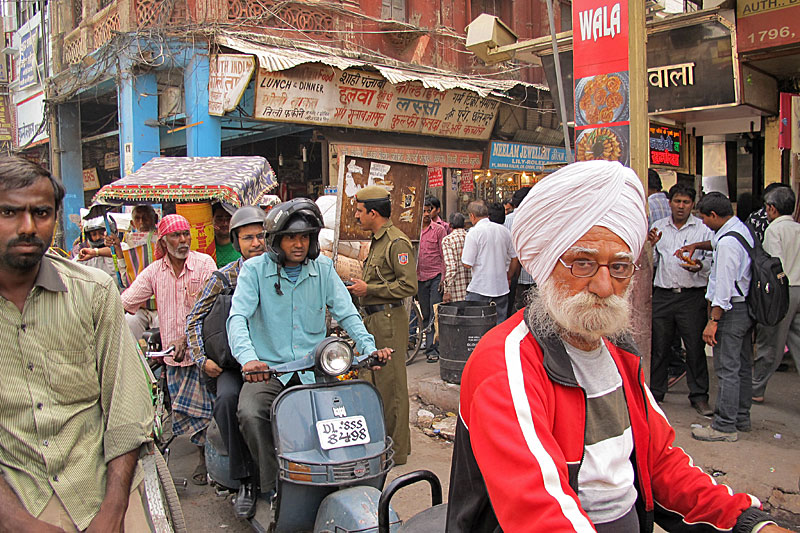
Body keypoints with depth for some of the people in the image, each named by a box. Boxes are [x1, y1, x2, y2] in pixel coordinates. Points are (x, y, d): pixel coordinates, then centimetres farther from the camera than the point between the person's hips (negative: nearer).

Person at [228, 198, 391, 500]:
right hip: (268, 370, -2)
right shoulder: (255, 270, -2)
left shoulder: (323, 269, 7)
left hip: (313, 370, 2)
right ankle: (272, 487, -9)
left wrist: (368, 347, -14)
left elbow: (346, 313, 4)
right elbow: (238, 317, -13)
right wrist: (248, 358, -32)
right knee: (250, 414, -28)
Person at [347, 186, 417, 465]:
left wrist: (369, 289, -18)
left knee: (391, 385, -3)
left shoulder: (397, 242, -14)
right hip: (373, 319, 10)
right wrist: (360, 286, 13)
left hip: (388, 319, -10)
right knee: (376, 382, 17)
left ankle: (396, 450, 7)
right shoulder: (377, 240, 18)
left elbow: (409, 285, -21)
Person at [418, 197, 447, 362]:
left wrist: (444, 277, -8)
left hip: (436, 276, -4)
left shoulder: (439, 229, -1)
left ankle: (433, 349, -4)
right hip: (419, 278, 4)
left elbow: (444, 255, -1)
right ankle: (429, 340, 20)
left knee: (435, 314, -7)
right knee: (425, 315, 10)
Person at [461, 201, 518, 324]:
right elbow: (515, 259, 13)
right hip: (502, 288, 5)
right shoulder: (504, 231, 7)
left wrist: (462, 255, 9)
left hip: (479, 289, -5)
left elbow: (467, 264, -12)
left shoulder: (473, 233, -10)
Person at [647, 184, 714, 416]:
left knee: (695, 347, 1)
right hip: (663, 294, 2)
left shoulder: (703, 228, 4)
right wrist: (651, 246, -6)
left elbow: (712, 260, -1)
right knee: (659, 346, 6)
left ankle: (699, 396, 13)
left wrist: (699, 266, -22)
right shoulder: (658, 228, 12)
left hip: (693, 296, -2)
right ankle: (655, 392, 19)